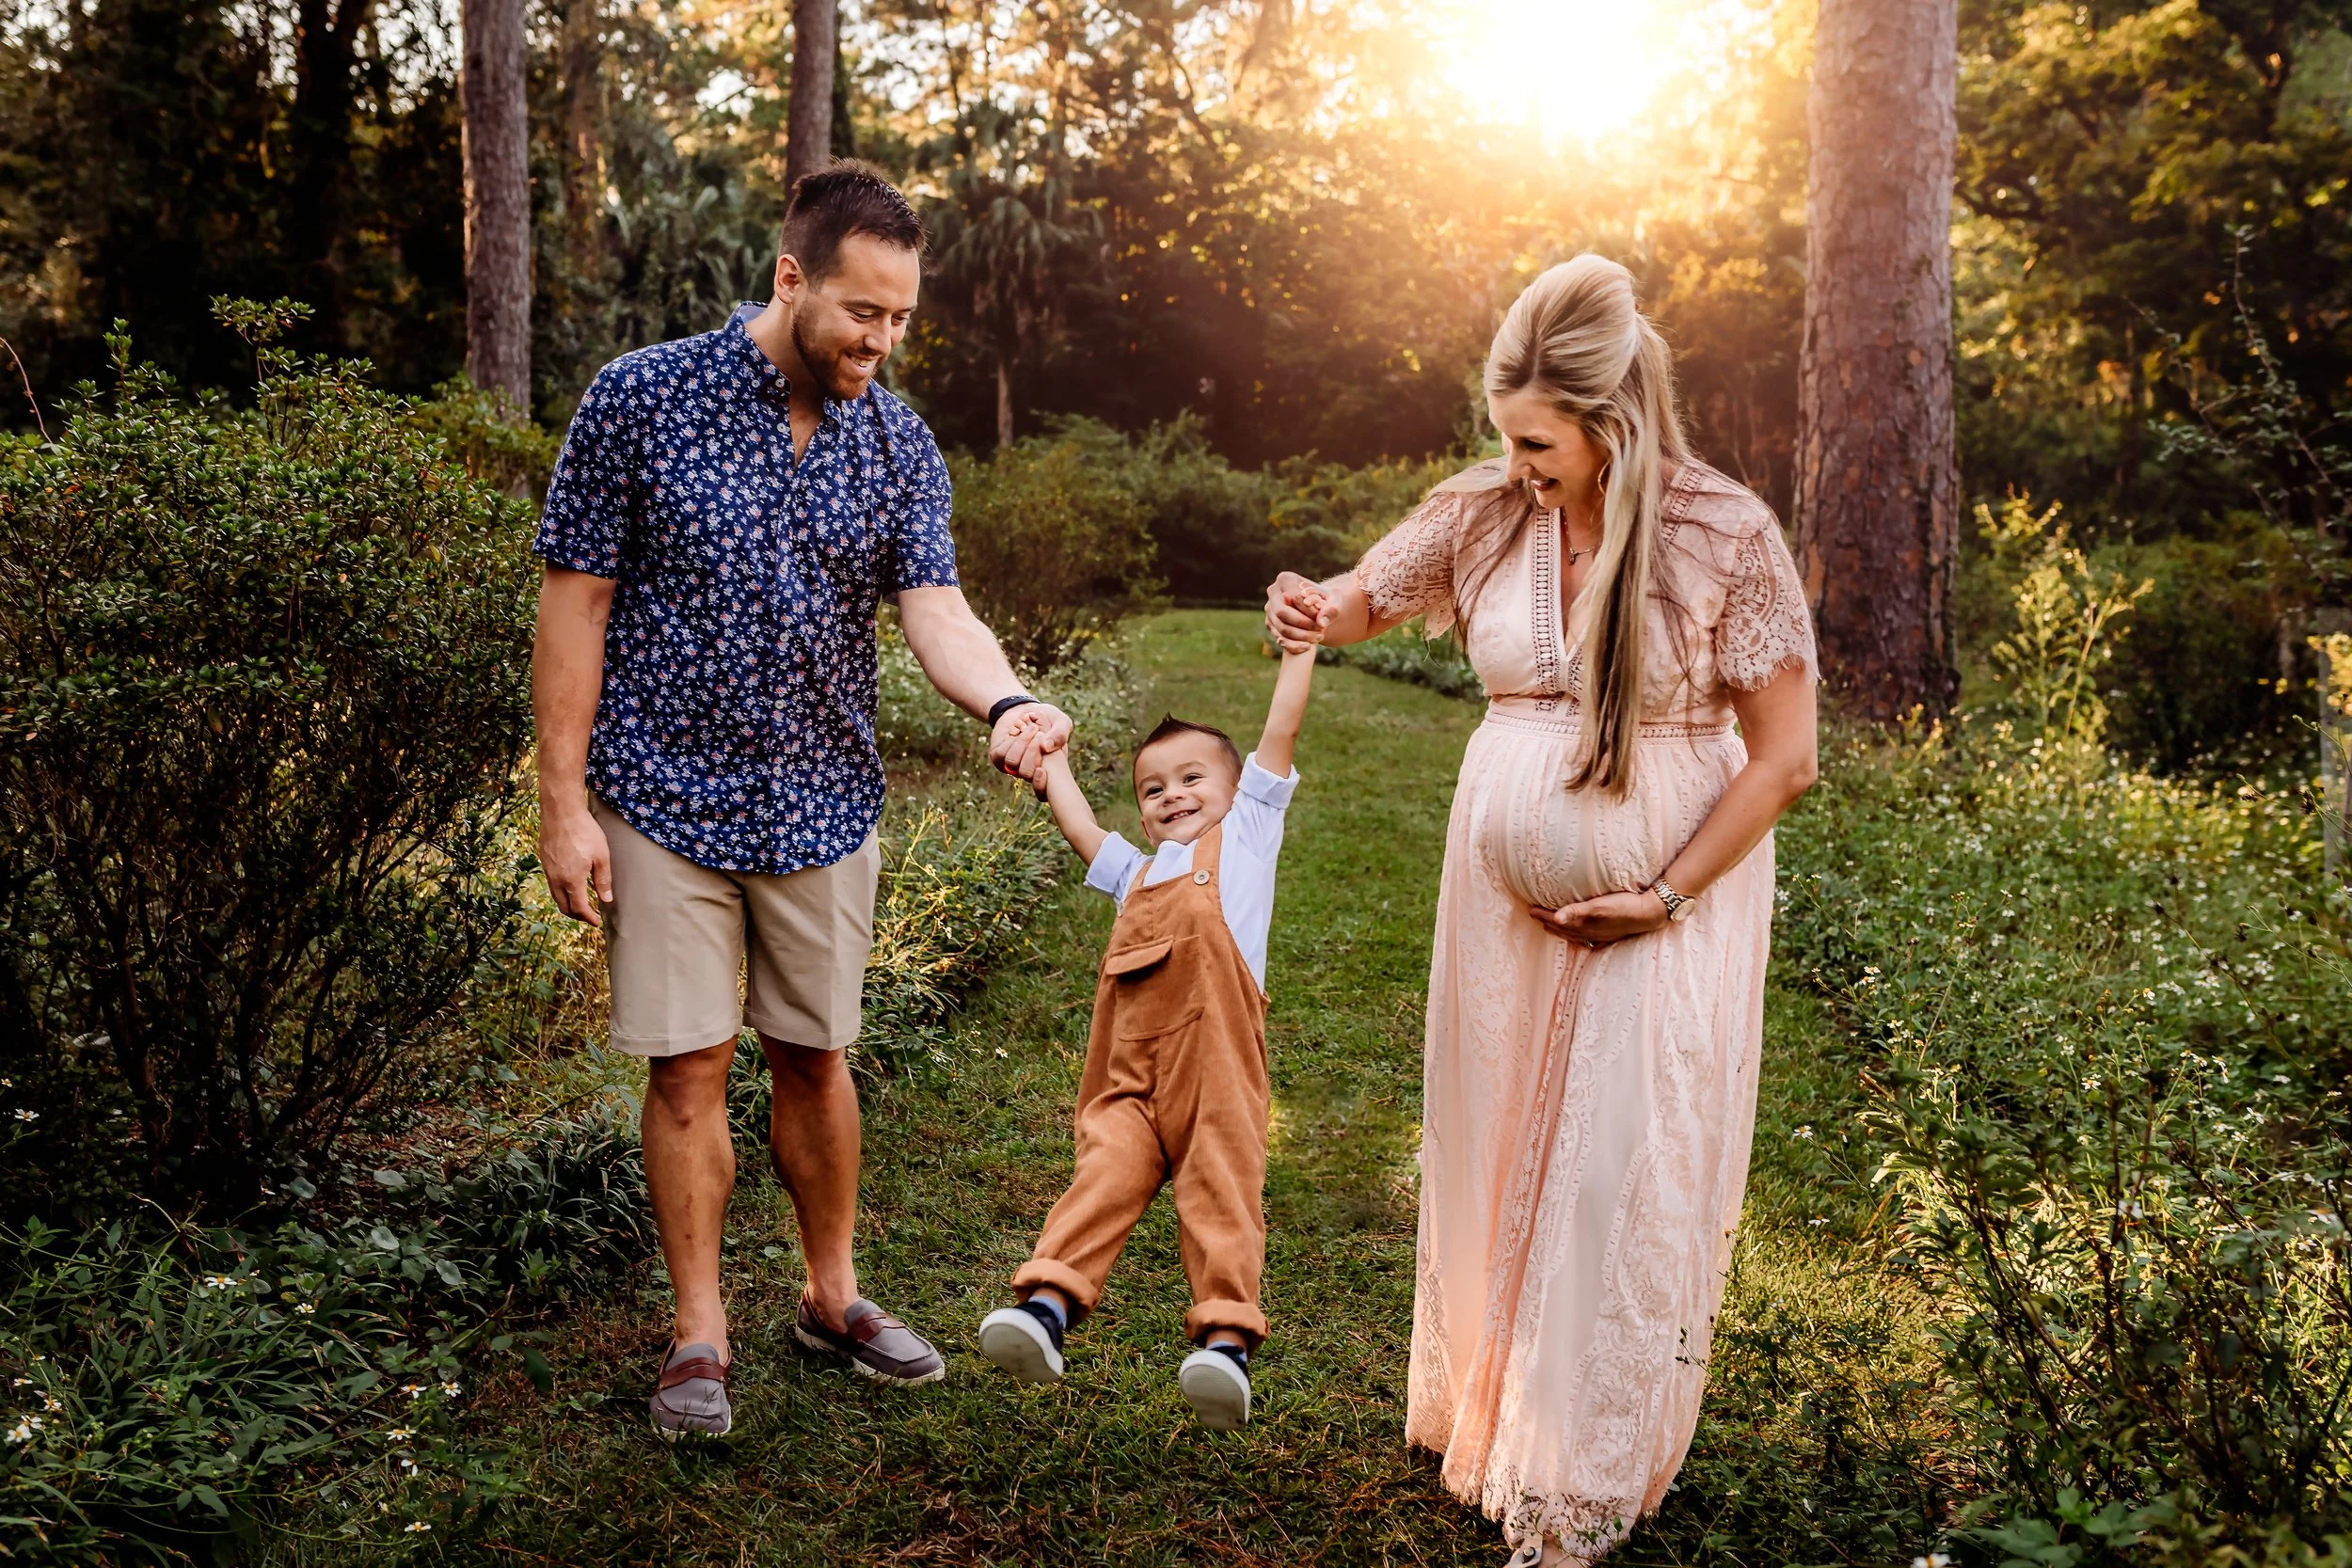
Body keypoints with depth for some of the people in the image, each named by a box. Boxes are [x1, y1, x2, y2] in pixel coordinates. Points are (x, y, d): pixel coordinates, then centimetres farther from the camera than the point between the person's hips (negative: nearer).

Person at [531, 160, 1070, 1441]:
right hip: (666, 797, -3)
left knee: (814, 1054, 14)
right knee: (689, 1070, 2)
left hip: (821, 804, 3)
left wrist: (1002, 699, -34)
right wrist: (564, 802, -11)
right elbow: (575, 602, -8)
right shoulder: (642, 398, -10)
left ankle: (832, 1295, 31)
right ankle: (700, 1335, 18)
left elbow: (934, 608, -11)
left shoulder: (899, 445, 0)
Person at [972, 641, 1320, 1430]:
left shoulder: (1245, 833, 24)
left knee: (1221, 1184, -12)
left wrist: (1299, 646, 22)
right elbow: (1076, 823, 47)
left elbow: (1280, 734, 21)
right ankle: (1048, 1304, -25)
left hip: (1213, 1054, -4)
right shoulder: (1138, 872, 37)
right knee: (1109, 1168, -12)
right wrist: (1053, 757, 57)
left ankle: (1226, 1340, -19)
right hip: (1128, 1069, 5)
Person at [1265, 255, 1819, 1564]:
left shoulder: (1729, 537, -13)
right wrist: (1309, 611, -14)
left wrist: (1664, 898, -14)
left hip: (1672, 888, -4)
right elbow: (1359, 599, 11)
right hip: (1506, 887, 4)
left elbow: (1784, 758, -9)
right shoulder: (1486, 514, -2)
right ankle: (1494, 1409, 33)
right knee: (1499, 1153, 12)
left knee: (1621, 1173, -1)